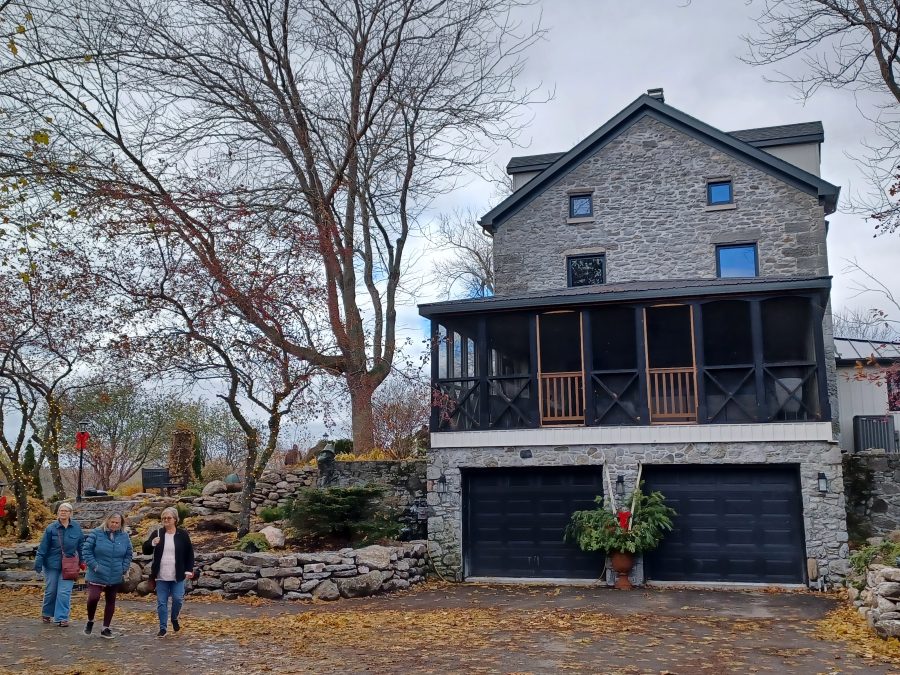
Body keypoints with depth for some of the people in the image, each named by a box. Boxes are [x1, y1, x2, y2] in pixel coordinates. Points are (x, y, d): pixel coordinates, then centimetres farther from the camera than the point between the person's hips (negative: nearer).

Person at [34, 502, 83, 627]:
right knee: (50, 591, 11)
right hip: (52, 564, 0)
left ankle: (61, 618, 2)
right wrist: (38, 562, -7)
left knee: (64, 592, -4)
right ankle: (46, 614, 33)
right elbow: (43, 547, -4)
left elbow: (81, 546, 7)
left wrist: (82, 561, 8)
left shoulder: (77, 528, -2)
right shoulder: (51, 528, -7)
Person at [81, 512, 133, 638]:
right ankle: (90, 621, 12)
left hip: (115, 577, 4)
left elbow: (128, 555, 12)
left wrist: (124, 569, 2)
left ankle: (106, 628, 22)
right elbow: (86, 551, -6)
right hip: (97, 576, -3)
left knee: (111, 601, 9)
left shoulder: (124, 537, 3)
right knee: (93, 598, -17)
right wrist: (94, 565, -12)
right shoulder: (96, 534, -7)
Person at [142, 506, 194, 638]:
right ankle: (162, 628, 13)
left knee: (178, 599, -3)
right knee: (162, 602, 3)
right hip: (161, 576, 1)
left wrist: (189, 570, -2)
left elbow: (189, 553, 5)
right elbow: (146, 551, 4)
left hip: (177, 576, -1)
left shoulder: (183, 534, 1)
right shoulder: (157, 533, 4)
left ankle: (174, 619, 25)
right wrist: (152, 543, -17)